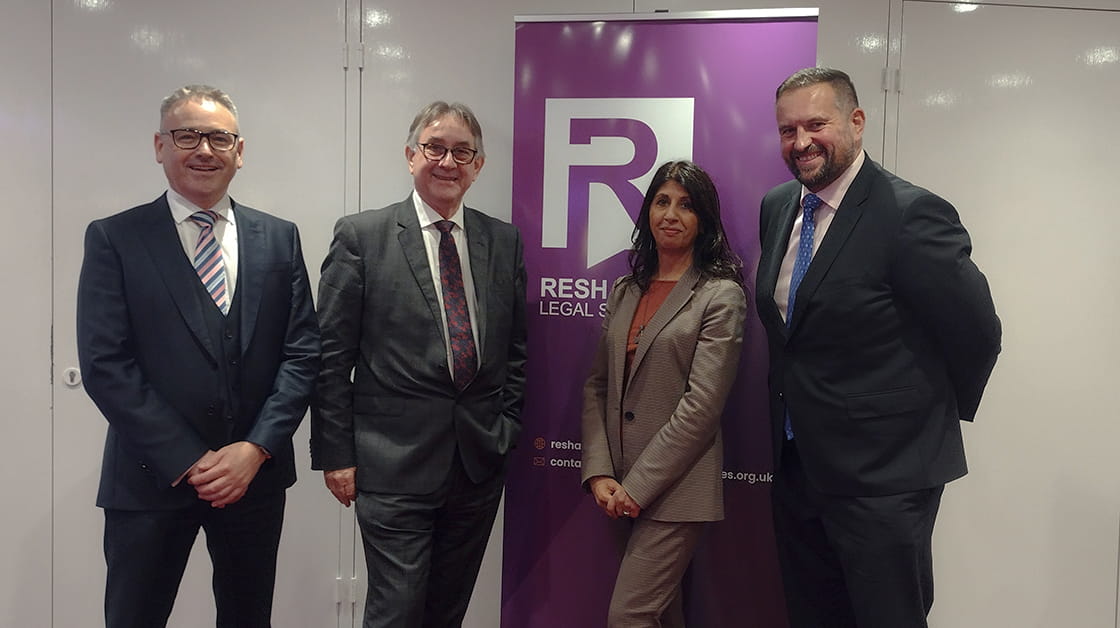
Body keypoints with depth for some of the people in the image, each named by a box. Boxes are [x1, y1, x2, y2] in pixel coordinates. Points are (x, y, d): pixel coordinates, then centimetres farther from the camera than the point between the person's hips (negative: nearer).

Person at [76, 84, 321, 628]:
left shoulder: (279, 238, 4)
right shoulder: (114, 239, -2)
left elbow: (302, 352, 0)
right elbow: (104, 365, -9)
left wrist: (256, 449, -10)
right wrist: (189, 461, -13)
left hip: (256, 472, 2)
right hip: (152, 480, -2)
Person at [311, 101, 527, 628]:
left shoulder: (504, 241, 8)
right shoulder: (360, 236, -3)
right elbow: (332, 356, -4)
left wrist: (508, 425, 5)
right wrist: (335, 454, -5)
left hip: (481, 461, 4)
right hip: (395, 464, -3)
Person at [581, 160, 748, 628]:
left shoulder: (721, 296, -8)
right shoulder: (624, 291, 10)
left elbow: (701, 406, -14)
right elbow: (596, 386, 8)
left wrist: (637, 486, -14)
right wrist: (599, 473, -3)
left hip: (675, 488, -5)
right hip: (624, 490, 6)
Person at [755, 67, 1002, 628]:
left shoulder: (912, 214, -19)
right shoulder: (776, 207, 5)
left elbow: (977, 331, -12)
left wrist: (940, 414, 2)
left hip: (882, 476, -7)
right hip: (796, 463, 7)